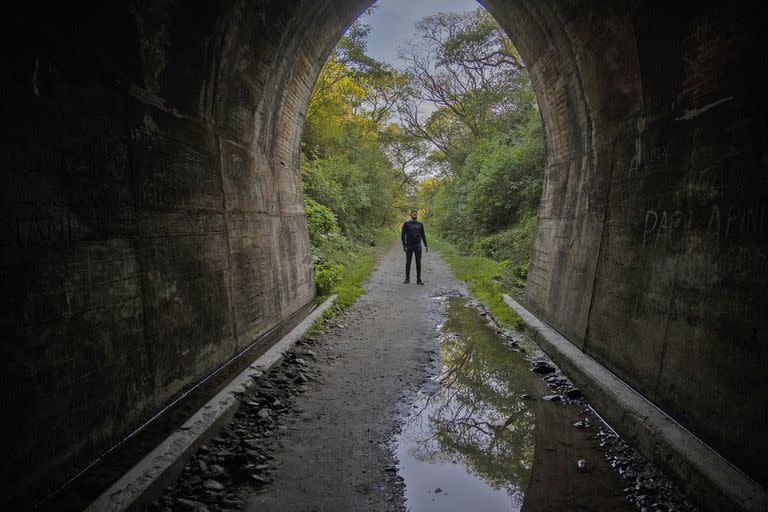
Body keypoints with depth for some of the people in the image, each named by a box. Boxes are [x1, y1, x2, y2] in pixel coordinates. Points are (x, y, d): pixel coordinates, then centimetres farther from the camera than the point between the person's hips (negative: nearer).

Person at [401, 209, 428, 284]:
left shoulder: (420, 224, 7)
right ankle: (407, 279, 15)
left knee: (418, 263, 1)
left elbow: (423, 235, 11)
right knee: (408, 263, 4)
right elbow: (403, 235, -3)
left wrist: (426, 246, 4)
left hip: (418, 246, 2)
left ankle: (418, 279, 7)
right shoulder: (406, 223, 0)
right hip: (409, 246, -2)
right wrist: (404, 246, -10)